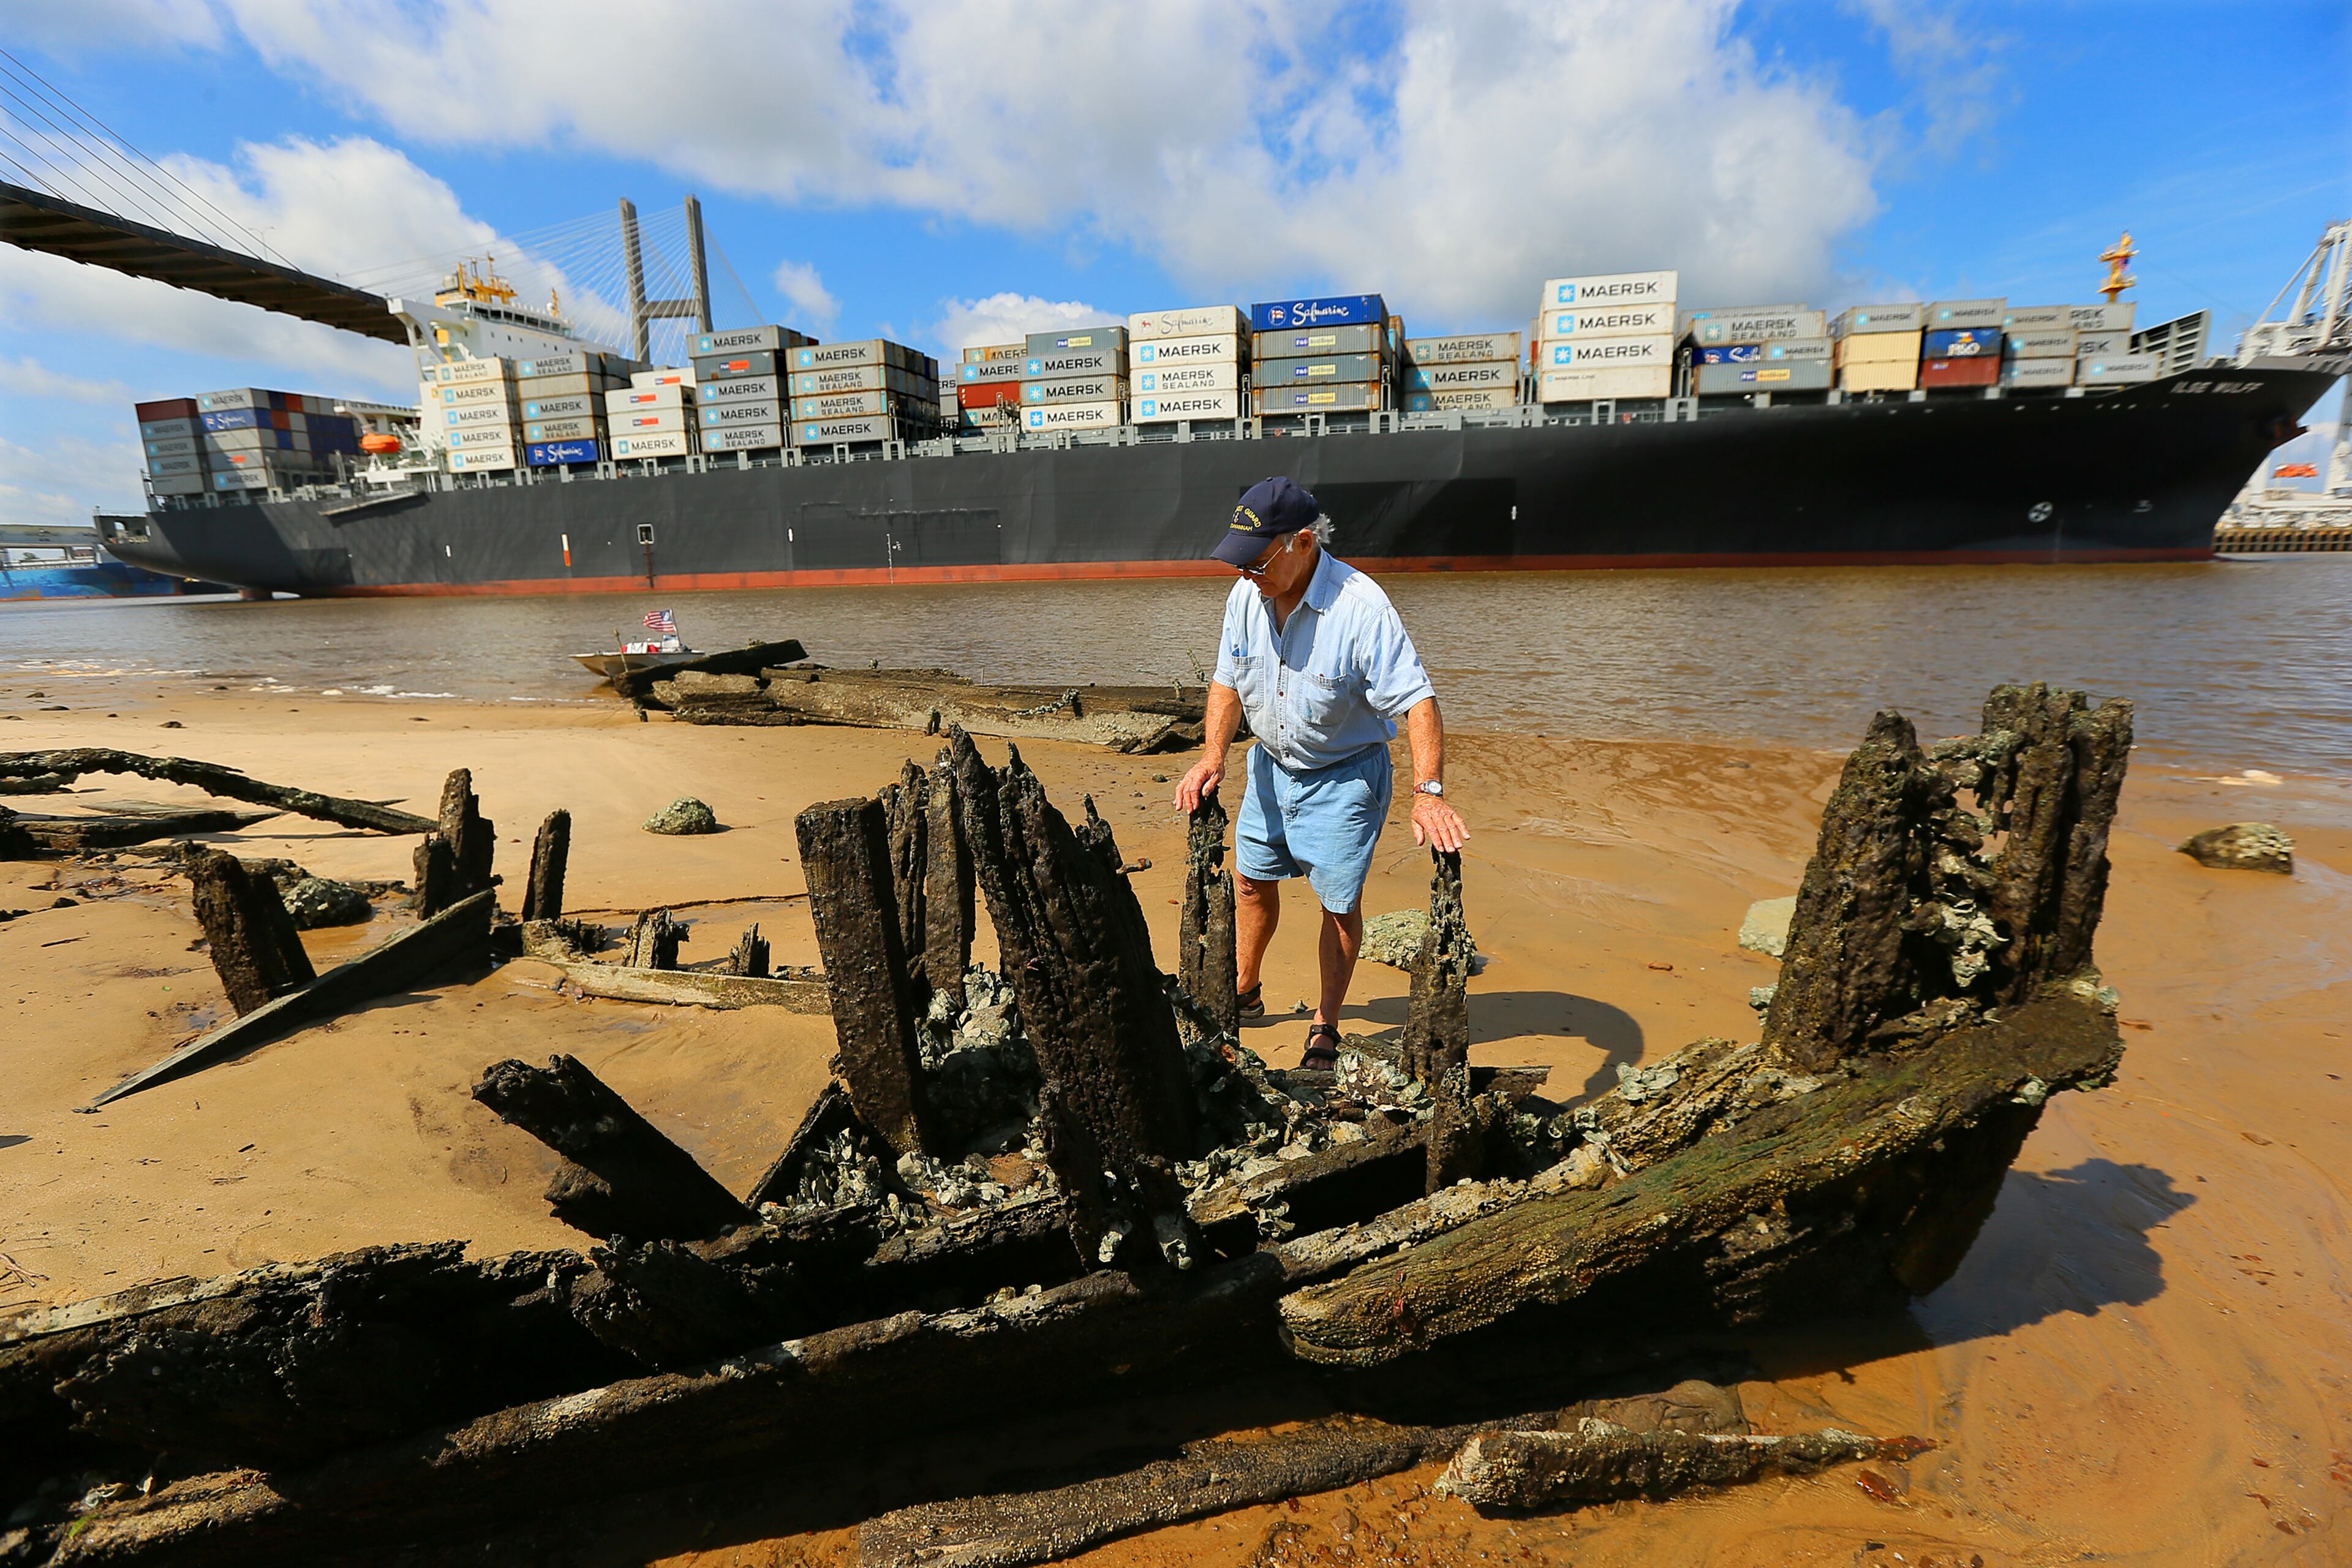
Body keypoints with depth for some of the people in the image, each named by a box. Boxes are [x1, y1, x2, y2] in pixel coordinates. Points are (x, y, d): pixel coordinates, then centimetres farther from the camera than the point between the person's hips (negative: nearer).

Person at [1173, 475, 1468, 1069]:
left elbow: (1418, 701, -30)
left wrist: (1428, 792, -42)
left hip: (1345, 775, -6)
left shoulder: (1362, 607, -28)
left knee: (1340, 903, 4)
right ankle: (1244, 992, 42)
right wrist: (1213, 756, -14)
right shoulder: (1246, 596, -10)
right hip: (1271, 764, 6)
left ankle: (1325, 1025, 26)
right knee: (1251, 879, 18)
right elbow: (1228, 682, 1)